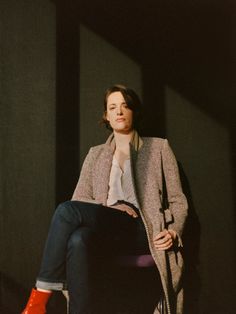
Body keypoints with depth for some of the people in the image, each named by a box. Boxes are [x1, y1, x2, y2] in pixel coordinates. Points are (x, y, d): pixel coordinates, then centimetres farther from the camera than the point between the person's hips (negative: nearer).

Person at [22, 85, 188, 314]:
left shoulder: (158, 147, 17)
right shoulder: (96, 154, 24)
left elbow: (178, 200, 13)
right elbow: (80, 199, 13)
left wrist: (173, 232, -7)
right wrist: (115, 208, -6)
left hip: (141, 230, -3)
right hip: (106, 230, 3)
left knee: (66, 210, -29)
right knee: (77, 240, -36)